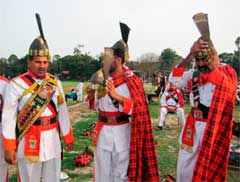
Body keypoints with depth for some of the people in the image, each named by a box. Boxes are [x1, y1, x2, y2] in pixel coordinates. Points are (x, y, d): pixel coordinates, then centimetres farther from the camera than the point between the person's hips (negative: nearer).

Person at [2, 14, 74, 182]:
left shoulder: (55, 83, 4)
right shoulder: (16, 84, -8)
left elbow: (63, 112, 8)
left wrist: (68, 137, 10)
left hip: (53, 141, 4)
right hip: (28, 143, -3)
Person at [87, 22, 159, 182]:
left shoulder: (131, 81, -12)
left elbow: (138, 109, -19)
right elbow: (94, 106, 10)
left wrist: (117, 96, -28)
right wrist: (95, 95, -11)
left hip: (121, 132, -4)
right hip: (103, 131, 5)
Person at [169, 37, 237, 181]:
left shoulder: (226, 71, -7)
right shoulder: (195, 73, 3)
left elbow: (227, 90, -26)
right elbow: (175, 80, -14)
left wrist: (214, 67, -30)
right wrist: (190, 56, -19)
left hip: (214, 126, -4)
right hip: (194, 124, 4)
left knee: (210, 166, 10)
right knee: (185, 163, 14)